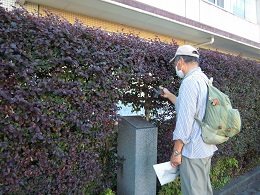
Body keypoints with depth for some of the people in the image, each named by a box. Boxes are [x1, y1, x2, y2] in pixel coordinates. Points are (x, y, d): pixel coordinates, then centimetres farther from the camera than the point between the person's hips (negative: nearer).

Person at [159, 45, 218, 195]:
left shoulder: (189, 81, -20)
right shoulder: (204, 80, 10)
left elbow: (185, 121, -23)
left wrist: (176, 152, -16)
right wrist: (169, 95, 25)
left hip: (193, 150, -9)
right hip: (207, 148, 9)